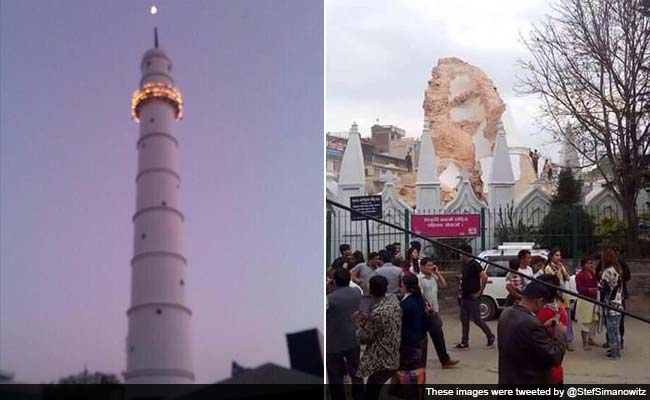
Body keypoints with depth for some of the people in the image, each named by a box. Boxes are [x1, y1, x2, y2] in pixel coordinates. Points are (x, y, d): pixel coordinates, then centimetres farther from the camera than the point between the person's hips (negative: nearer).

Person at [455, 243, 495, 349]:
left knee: (476, 319, -2)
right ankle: (464, 342, 16)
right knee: (464, 320, 10)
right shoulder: (464, 264, 10)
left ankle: (490, 337, 15)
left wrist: (480, 291, -22)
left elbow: (484, 277, -28)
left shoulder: (474, 265, -18)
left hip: (472, 298, -9)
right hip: (464, 297, 9)